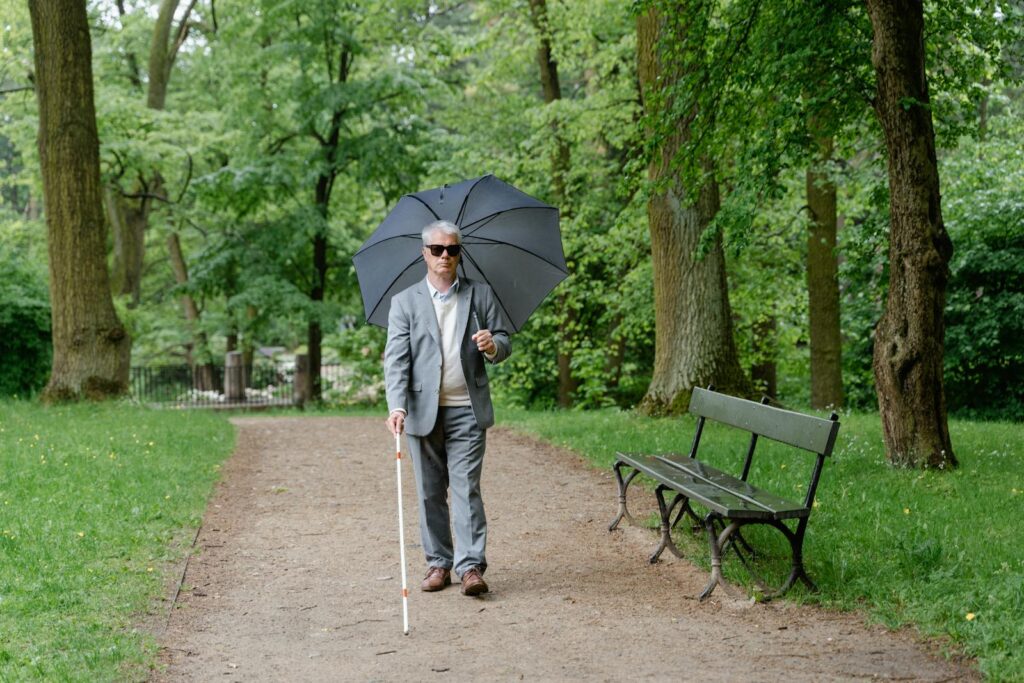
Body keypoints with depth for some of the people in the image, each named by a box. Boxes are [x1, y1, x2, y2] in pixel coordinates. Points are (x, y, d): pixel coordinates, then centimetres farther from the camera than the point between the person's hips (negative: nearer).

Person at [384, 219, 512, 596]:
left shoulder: (481, 294, 9)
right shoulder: (405, 301, 5)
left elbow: (504, 342, 10)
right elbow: (396, 358, -4)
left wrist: (493, 346, -16)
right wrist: (396, 406, -18)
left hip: (467, 410, -1)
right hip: (424, 411, 1)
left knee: (467, 488, -6)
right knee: (430, 492, 7)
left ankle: (471, 566, -6)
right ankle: (438, 563, 16)